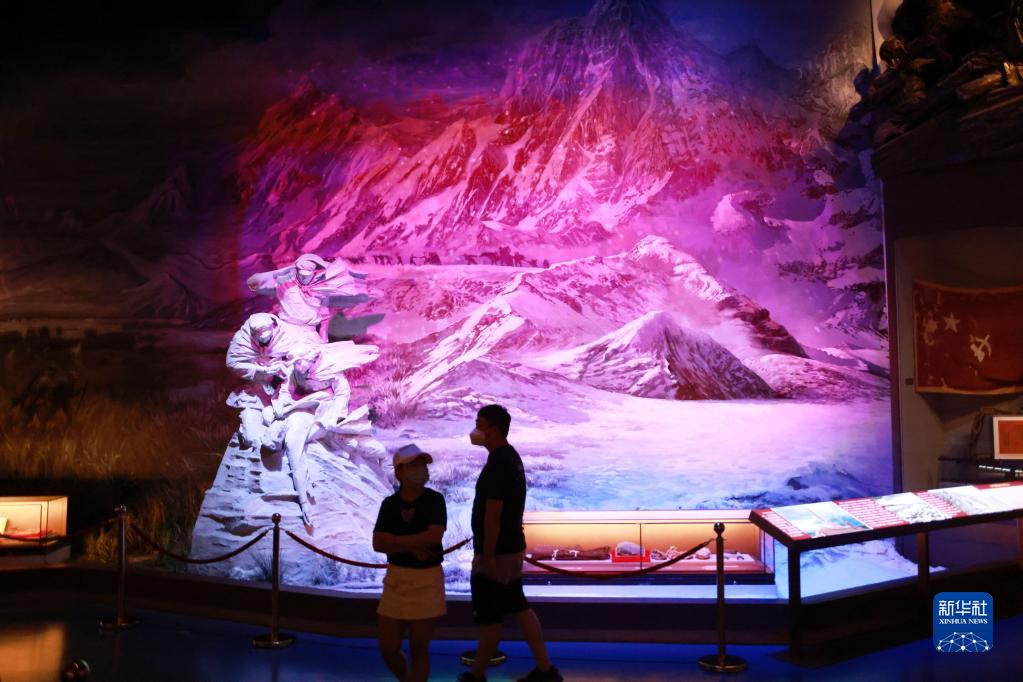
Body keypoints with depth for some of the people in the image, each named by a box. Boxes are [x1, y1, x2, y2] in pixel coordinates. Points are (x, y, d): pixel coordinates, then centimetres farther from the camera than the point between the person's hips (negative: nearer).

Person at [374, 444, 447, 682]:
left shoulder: (434, 500, -6)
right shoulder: (390, 504, 2)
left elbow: (434, 536, -20)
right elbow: (378, 544, -7)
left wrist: (394, 540, -13)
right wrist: (412, 548, -18)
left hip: (426, 580, -3)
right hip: (396, 578, 3)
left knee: (418, 650, 4)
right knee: (388, 649, 10)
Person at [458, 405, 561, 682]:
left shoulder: (497, 464, -21)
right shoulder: (511, 456, 10)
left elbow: (493, 515, -23)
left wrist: (487, 557, -21)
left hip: (497, 552, -10)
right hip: (511, 548, 10)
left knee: (489, 616, 4)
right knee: (518, 607, 15)